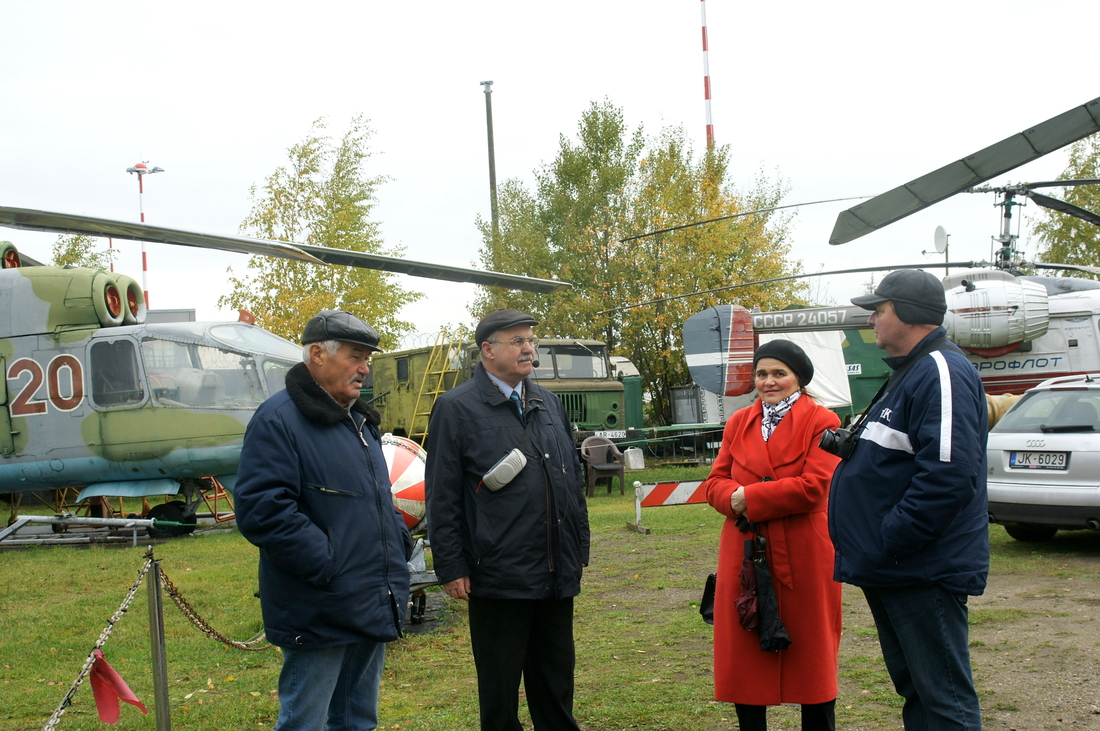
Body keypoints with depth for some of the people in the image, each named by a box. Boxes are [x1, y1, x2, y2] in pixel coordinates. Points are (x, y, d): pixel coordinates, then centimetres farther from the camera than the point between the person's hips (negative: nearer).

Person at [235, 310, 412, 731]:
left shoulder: (360, 422, 17)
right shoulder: (279, 420, -13)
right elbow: (261, 510, -22)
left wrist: (400, 543, 11)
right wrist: (327, 567, -23)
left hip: (373, 613, 9)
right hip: (321, 614, -9)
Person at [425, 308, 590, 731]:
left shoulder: (549, 405, 13)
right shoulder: (457, 408, -5)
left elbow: (574, 481, 19)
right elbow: (441, 498, -8)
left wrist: (580, 548, 15)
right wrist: (451, 568, -11)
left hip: (558, 575, 6)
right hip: (498, 578, -5)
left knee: (556, 684, 15)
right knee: (500, 687, 6)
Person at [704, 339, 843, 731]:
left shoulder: (821, 422, -4)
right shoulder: (738, 423, 13)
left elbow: (813, 488, -15)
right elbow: (716, 482, 8)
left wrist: (750, 498, -13)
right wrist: (734, 499, -15)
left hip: (802, 558, -4)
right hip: (745, 556, 4)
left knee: (810, 652, 8)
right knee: (745, 653, 7)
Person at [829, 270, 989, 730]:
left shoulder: (942, 373, -17)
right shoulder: (908, 373, 18)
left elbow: (948, 473, -28)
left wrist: (890, 545, -24)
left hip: (924, 572, -11)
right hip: (893, 571, 11)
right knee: (914, 691, 18)